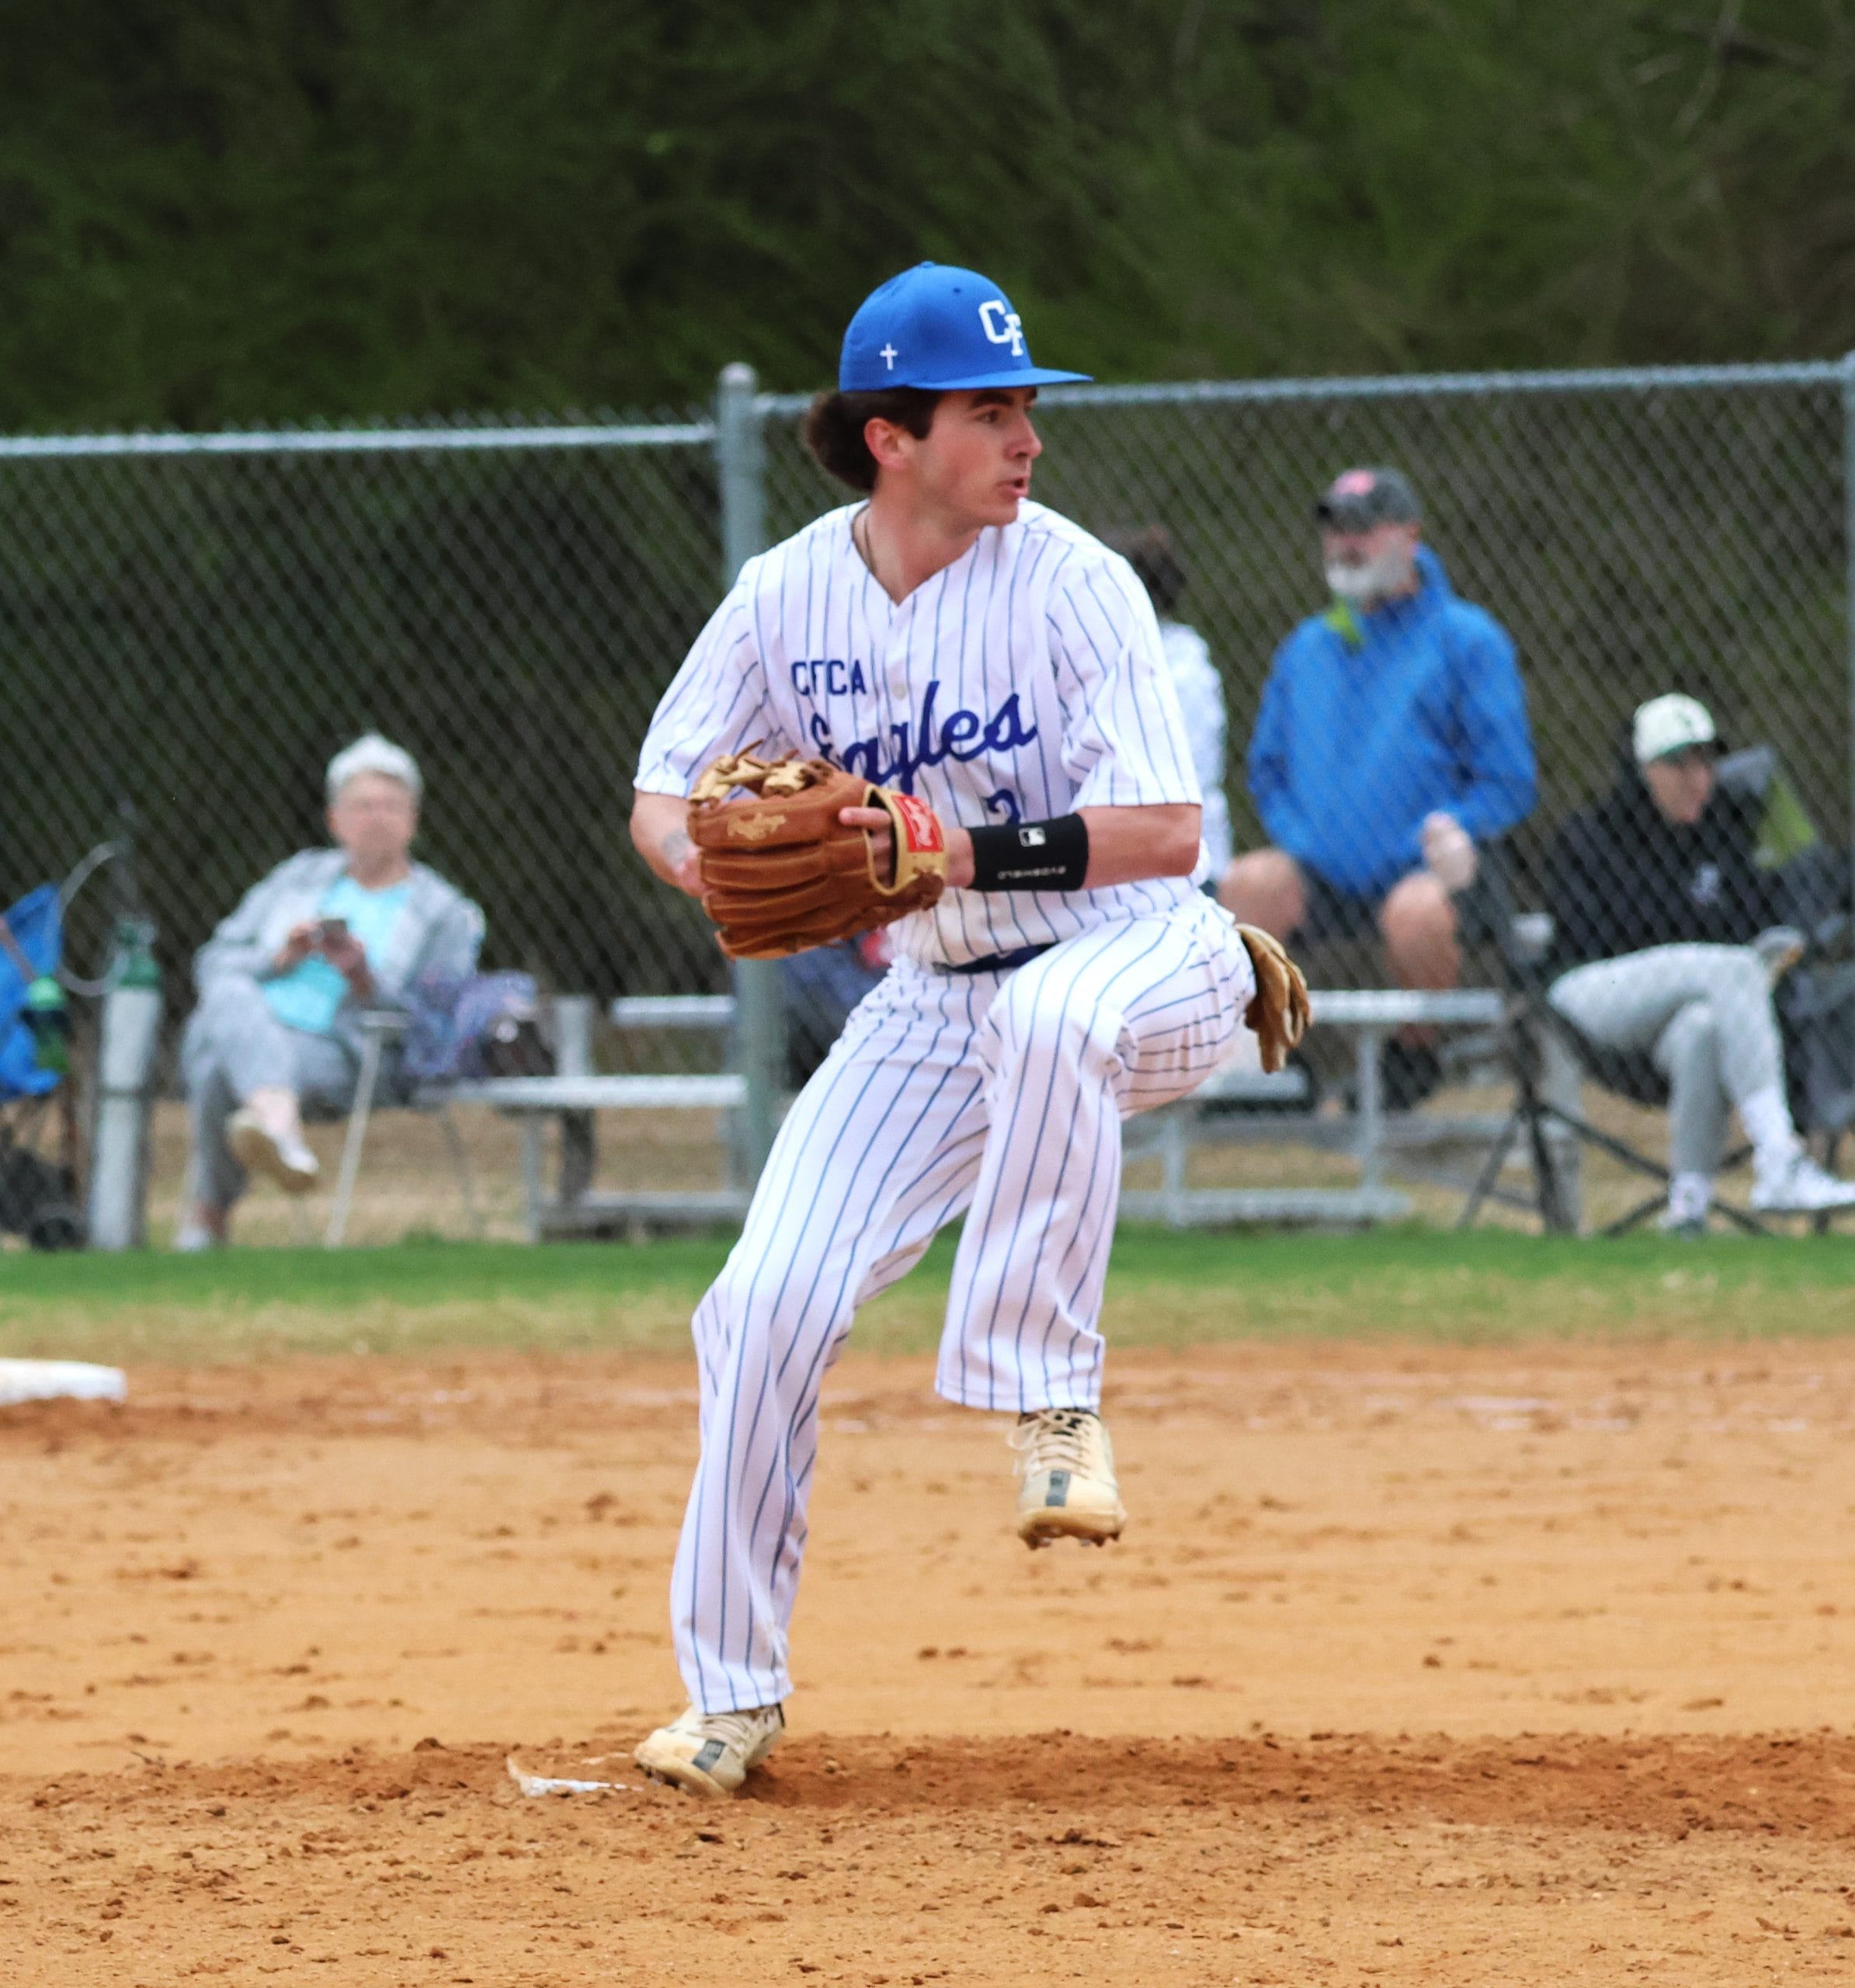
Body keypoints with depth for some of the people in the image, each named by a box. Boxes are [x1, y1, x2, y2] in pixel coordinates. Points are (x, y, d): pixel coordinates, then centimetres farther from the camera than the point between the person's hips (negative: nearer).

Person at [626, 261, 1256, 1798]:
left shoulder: (1071, 582, -17)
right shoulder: (788, 596, -5)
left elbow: (1167, 831, -22)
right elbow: (664, 791, 5)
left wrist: (971, 854, -35)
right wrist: (698, 850, -19)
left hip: (1143, 965, -4)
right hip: (937, 1000, 4)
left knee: (1048, 1018, -42)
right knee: (769, 1301, -7)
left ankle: (1050, 1397, -29)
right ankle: (735, 1695, 9)